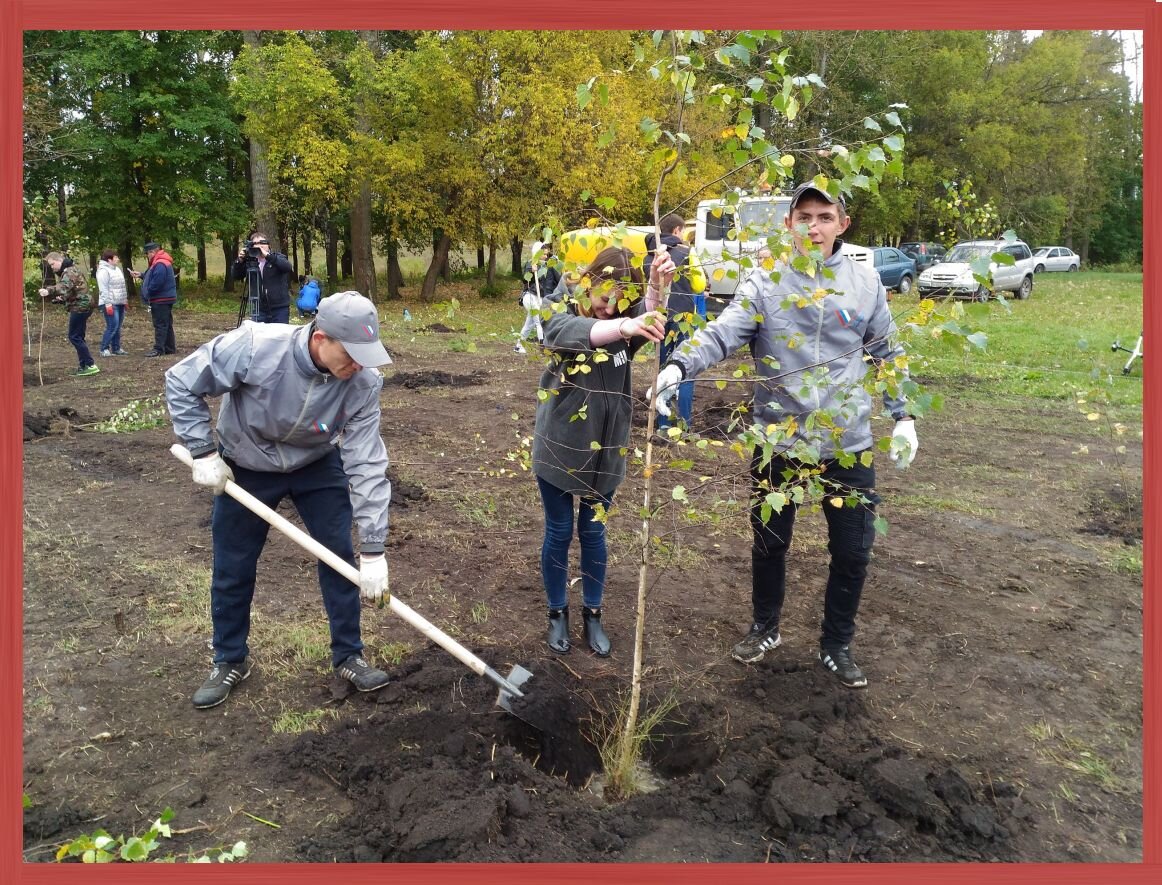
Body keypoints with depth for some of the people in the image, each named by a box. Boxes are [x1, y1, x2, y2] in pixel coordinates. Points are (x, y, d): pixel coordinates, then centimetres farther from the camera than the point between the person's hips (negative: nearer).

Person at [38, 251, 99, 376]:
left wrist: (49, 291, -49)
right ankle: (84, 366, 15)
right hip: (80, 306, 11)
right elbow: (64, 288, 24)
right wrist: (61, 298, 4)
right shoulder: (65, 271, 18)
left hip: (80, 306, -11)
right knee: (78, 337, 12)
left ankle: (90, 365, -9)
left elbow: (64, 286, -34)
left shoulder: (70, 271, -15)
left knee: (74, 337, -9)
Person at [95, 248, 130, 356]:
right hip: (110, 304, -9)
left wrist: (125, 299, 21)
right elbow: (103, 289, -18)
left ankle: (116, 349, 18)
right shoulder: (103, 271, -13)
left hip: (120, 303, 9)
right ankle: (104, 349, -5)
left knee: (117, 327, 11)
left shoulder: (117, 269, 16)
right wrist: (108, 304, -21)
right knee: (112, 327, -12)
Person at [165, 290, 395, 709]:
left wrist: (372, 550, -28)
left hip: (318, 465, 1)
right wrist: (203, 452, -22)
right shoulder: (253, 347, -36)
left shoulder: (364, 382, -29)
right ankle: (230, 660, 31)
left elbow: (368, 466, -28)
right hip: (245, 467, -1)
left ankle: (348, 656, 19)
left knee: (340, 557, -1)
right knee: (232, 568, 9)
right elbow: (181, 383, -20)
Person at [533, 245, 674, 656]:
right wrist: (623, 327, -54)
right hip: (558, 445, -2)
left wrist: (658, 289, -48)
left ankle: (592, 615, 32)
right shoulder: (561, 308, -12)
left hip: (605, 447, 3)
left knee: (593, 533, 15)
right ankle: (558, 613, 32)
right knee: (559, 533, 11)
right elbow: (570, 331, -36)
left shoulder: (625, 313, -3)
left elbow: (650, 319, -26)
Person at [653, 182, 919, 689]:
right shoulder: (764, 283, -6)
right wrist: (678, 366, -38)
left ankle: (837, 645, 32)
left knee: (852, 552, 10)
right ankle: (765, 628, 39)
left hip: (849, 444, 2)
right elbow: (720, 334, -20)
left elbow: (888, 354, 10)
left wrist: (902, 417, 7)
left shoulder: (865, 282, 1)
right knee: (769, 543, 15)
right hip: (778, 442, -1)